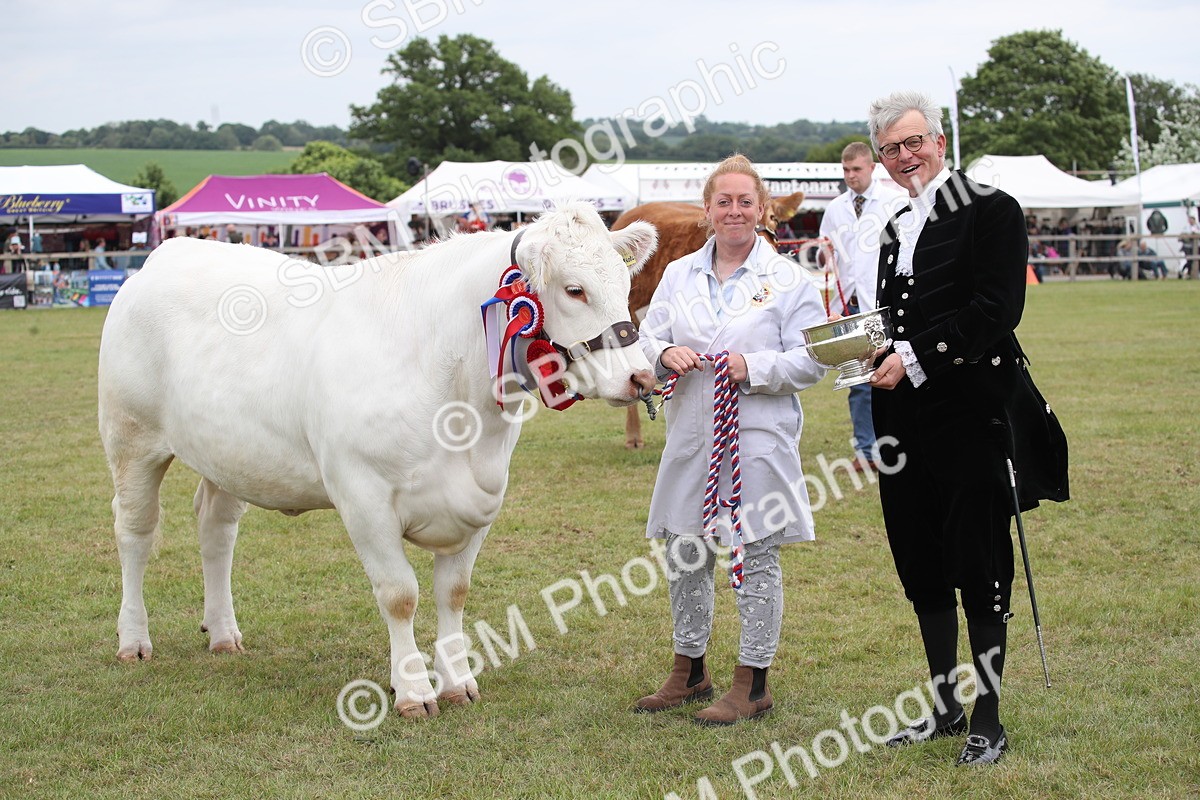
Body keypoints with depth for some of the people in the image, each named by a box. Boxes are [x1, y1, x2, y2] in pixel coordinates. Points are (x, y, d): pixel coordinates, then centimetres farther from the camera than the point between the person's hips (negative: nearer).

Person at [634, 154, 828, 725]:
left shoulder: (787, 278, -2)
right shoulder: (679, 274, 11)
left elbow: (811, 361, -5)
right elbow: (648, 339, 11)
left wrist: (753, 367, -19)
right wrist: (665, 354, -11)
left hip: (758, 437, -5)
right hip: (690, 435, 5)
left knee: (757, 558, 1)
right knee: (684, 554, 12)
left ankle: (753, 684, 11)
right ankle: (689, 672, 29)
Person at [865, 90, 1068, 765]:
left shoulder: (990, 210, -6)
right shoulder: (895, 230, 17)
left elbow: (996, 310, -16)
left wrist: (915, 357, -18)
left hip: (971, 413, -7)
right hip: (906, 418, 8)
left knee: (980, 570, -1)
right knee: (922, 567, 12)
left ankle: (988, 721, 8)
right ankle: (945, 707, 24)